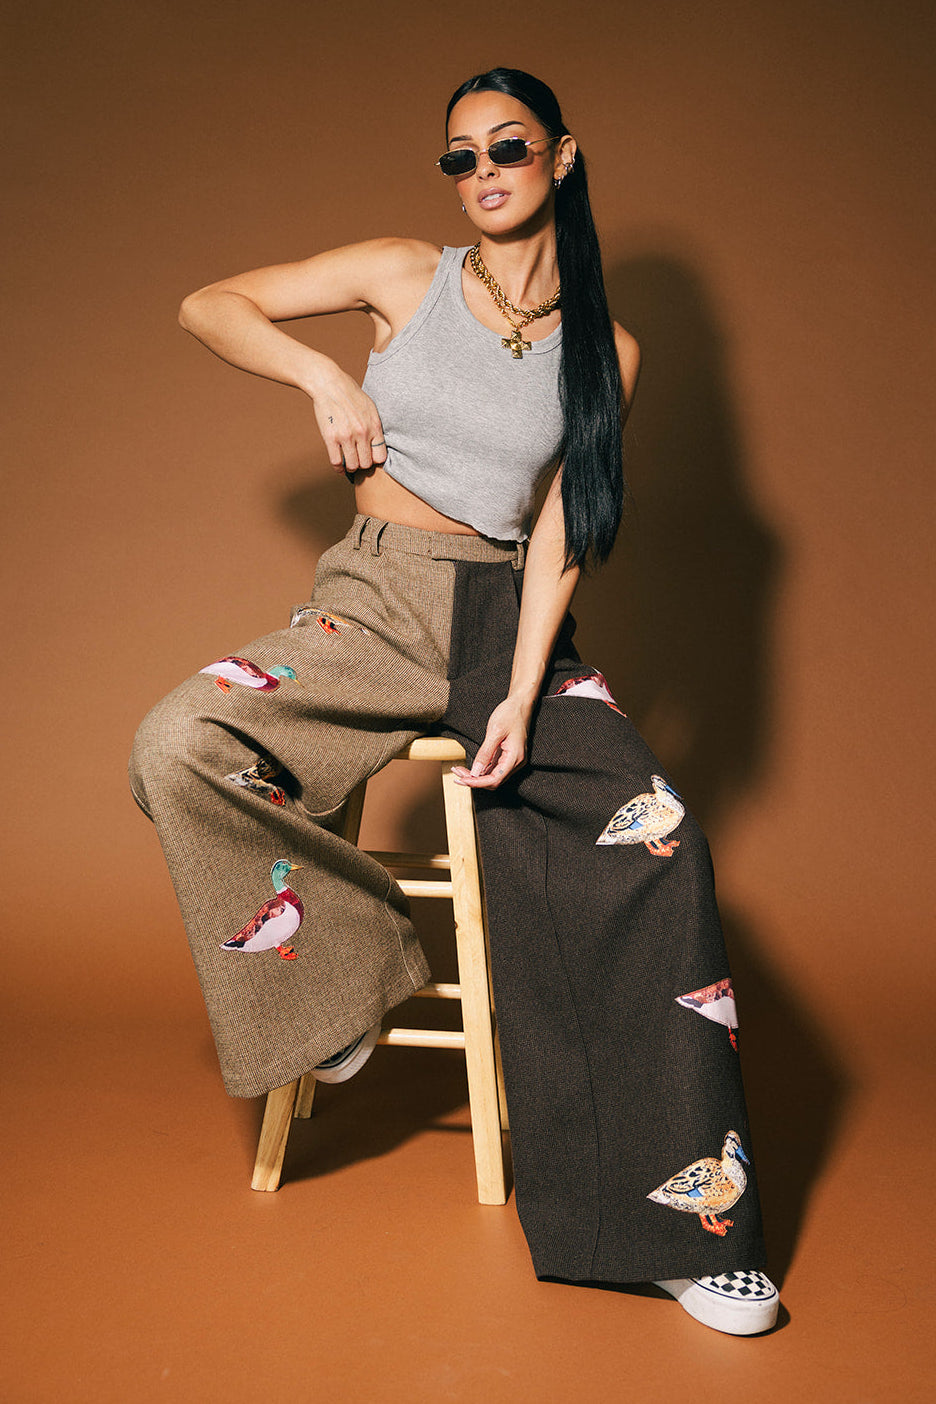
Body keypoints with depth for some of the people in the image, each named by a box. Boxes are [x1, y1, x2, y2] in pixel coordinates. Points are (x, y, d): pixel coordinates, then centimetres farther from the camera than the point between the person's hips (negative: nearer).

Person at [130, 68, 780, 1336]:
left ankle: (687, 1224, -11)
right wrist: (324, 375, -8)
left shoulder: (605, 350, 7)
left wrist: (522, 696, -13)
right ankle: (342, 962, -5)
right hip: (374, 606, 0)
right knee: (178, 747, -27)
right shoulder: (406, 276, 5)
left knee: (659, 846, -22)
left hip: (509, 621, 0)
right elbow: (209, 306, 9)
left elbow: (563, 529, -1)